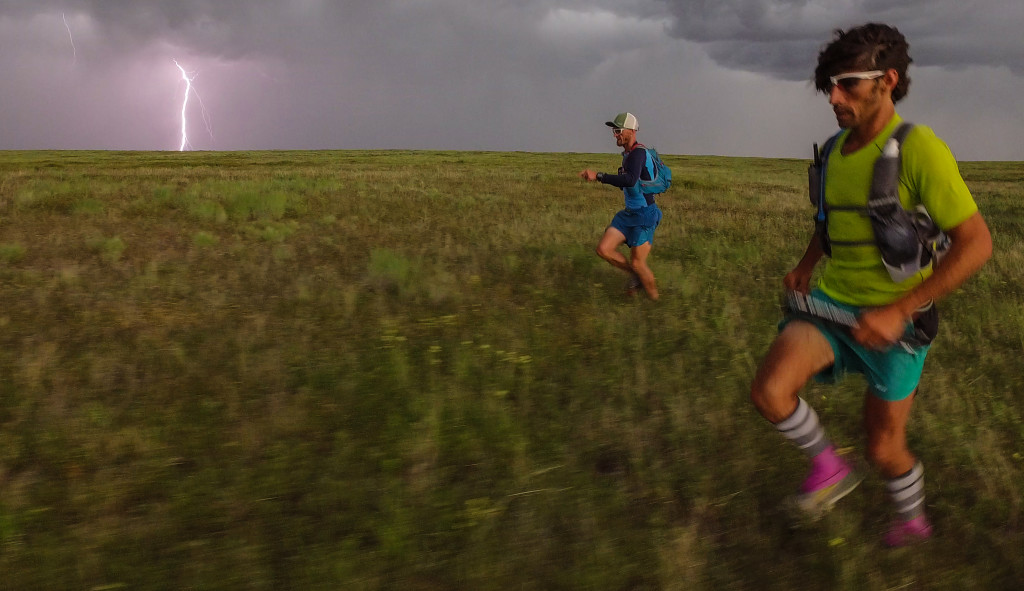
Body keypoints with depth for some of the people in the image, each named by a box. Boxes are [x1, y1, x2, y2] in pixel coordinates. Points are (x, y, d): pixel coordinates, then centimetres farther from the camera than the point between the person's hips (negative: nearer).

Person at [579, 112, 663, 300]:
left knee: (637, 263, -3)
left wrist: (598, 176, -38)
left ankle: (655, 298, 20)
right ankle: (636, 276, 18)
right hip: (629, 213, 9)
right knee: (603, 249, -2)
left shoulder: (638, 152, -19)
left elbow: (630, 180, -38)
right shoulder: (627, 154, 10)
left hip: (644, 214, -9)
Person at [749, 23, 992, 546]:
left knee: (884, 450, 8)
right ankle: (829, 467, 9)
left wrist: (898, 310, -25)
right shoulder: (835, 149, 2)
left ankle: (913, 520, 43)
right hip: (832, 301, 5)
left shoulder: (918, 149, -19)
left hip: (891, 318, -5)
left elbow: (976, 243, -20)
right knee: (769, 391, -21)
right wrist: (806, 265, 4)